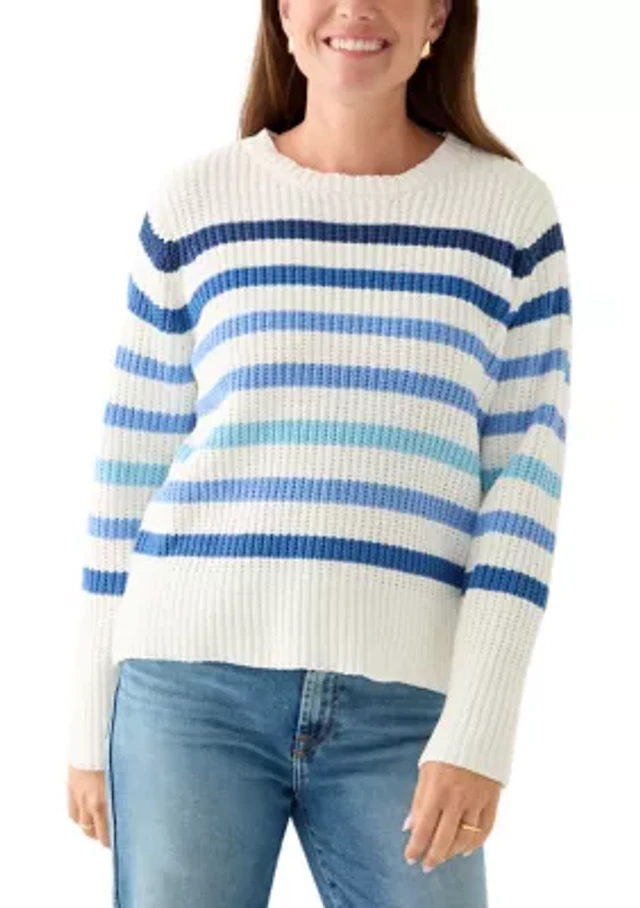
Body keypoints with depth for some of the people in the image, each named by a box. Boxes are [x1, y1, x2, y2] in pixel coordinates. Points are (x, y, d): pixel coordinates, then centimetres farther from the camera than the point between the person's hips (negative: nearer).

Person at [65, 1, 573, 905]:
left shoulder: (512, 210, 6)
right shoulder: (195, 202, 7)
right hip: (194, 679, 0)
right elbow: (131, 468, 10)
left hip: (399, 703, 0)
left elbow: (527, 477, 2)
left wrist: (482, 727, -7)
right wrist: (90, 718, 9)